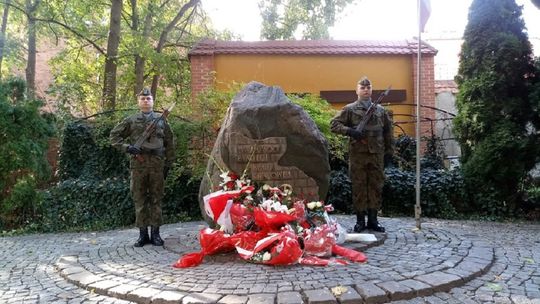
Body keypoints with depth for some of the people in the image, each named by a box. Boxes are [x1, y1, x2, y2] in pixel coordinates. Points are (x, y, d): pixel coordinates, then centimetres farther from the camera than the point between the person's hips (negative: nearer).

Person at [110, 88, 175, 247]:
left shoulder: (161, 120, 9)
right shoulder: (131, 120, 7)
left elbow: (170, 143, 11)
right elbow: (114, 135, 9)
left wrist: (168, 163, 6)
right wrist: (126, 147, -7)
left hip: (157, 164, 0)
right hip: (138, 164, 0)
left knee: (156, 199, 4)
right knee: (139, 199, 4)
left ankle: (155, 233, 11)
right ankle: (143, 234, 12)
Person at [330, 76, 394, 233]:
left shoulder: (381, 110, 13)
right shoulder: (350, 109, 3)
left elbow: (388, 131, 17)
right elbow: (334, 124, -2)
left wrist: (389, 151, 12)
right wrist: (350, 131, -16)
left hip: (377, 155, 3)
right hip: (357, 154, -3)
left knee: (376, 187, 6)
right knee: (359, 188, 2)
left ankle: (373, 220, 16)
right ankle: (360, 221, 12)